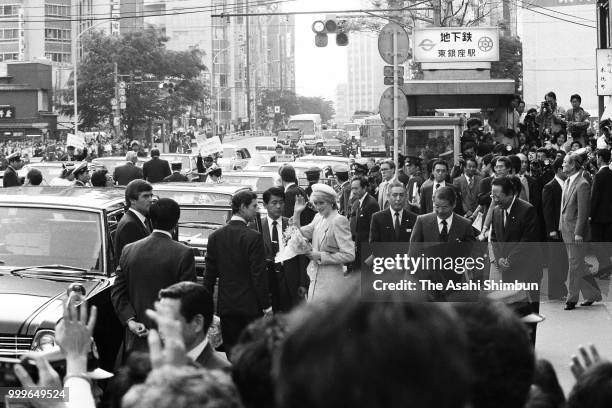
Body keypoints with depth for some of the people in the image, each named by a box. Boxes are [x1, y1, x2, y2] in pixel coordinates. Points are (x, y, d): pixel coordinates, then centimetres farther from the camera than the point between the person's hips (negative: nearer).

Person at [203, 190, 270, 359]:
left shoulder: (215, 236, 3)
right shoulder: (253, 237, -13)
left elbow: (209, 274, 7)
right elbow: (259, 275, -13)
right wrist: (266, 305, -6)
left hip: (225, 306, 4)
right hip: (250, 305, -4)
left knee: (231, 353, 8)